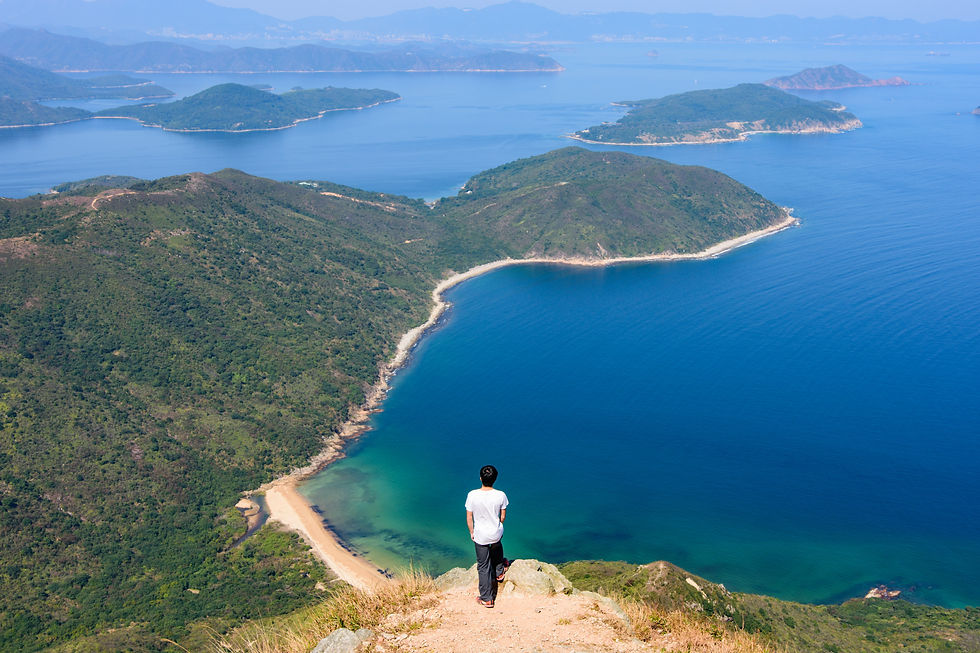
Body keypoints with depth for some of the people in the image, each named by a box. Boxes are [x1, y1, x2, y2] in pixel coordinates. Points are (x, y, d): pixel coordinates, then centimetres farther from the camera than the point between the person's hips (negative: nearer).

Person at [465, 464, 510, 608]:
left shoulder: (472, 495, -21)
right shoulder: (500, 495, -18)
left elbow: (469, 517, -10)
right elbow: (503, 516, -3)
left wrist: (471, 532, 8)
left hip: (480, 536, -1)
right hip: (496, 533, 1)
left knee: (483, 566, 12)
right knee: (497, 549, 37)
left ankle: (487, 599, 21)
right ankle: (499, 571, 58)